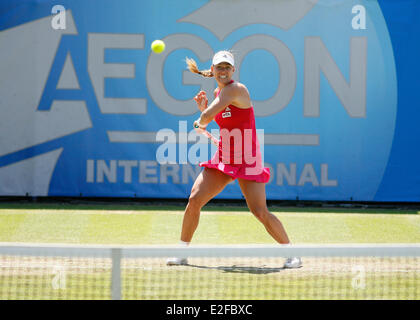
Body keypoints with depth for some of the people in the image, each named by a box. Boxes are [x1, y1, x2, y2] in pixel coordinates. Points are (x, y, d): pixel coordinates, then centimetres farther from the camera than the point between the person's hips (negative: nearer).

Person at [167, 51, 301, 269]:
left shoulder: (235, 89, -16)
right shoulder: (218, 92, 10)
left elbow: (208, 116, -21)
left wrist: (200, 122, 2)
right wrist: (203, 108, 6)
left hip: (247, 161, -7)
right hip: (222, 159, 7)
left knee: (260, 212, -13)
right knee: (194, 200, -5)